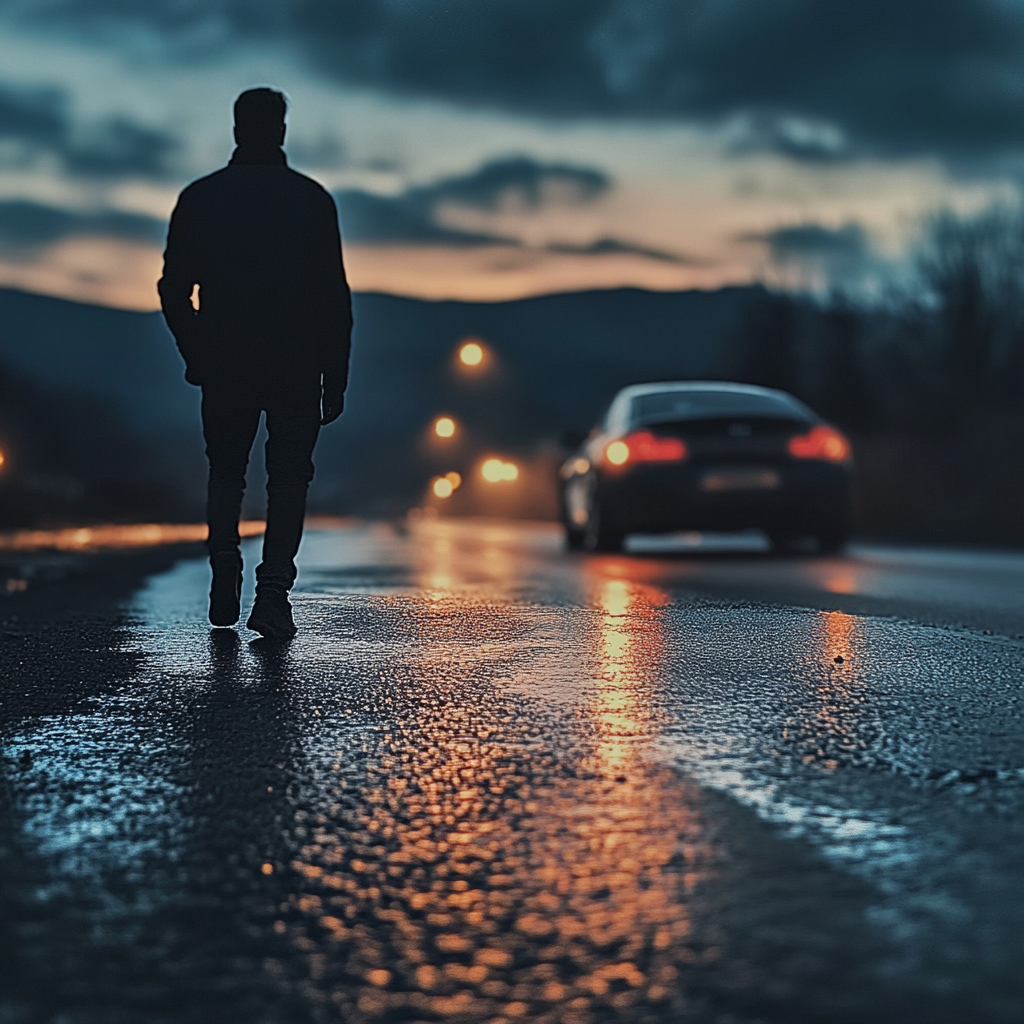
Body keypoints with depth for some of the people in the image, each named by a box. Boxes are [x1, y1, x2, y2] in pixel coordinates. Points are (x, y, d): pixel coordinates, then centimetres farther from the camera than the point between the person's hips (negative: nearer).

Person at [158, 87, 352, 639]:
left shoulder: (199, 197, 2)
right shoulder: (312, 199, -2)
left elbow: (174, 290, 3)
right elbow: (335, 297, -4)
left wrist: (198, 355, 16)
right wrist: (336, 378, 1)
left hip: (224, 365, 1)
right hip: (297, 366, -1)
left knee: (226, 470, 18)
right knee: (287, 478, 6)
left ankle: (225, 578, 6)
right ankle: (273, 593, -5)